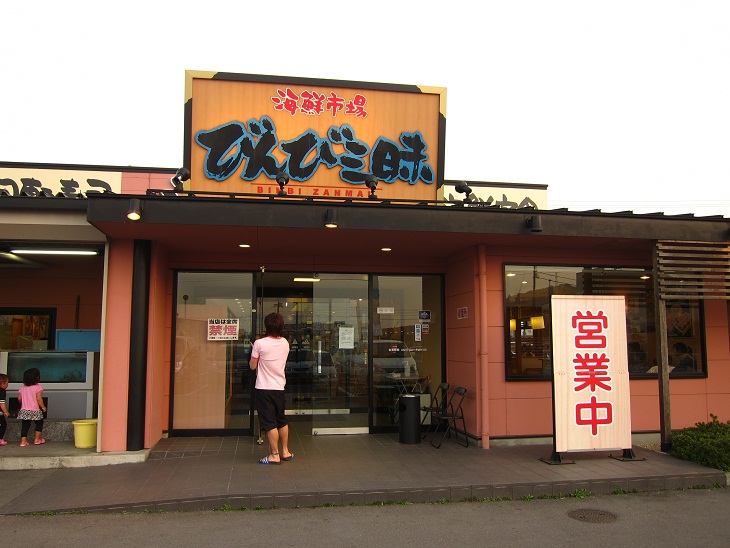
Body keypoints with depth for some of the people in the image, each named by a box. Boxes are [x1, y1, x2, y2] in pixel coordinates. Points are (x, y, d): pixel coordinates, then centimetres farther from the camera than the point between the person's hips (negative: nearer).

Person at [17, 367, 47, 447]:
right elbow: (39, 399, -16)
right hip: (35, 410, -4)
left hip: (24, 410, 4)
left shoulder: (22, 388, 6)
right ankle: (37, 439, 17)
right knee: (39, 423, 15)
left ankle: (23, 441, 4)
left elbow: (19, 399, 10)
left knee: (25, 425, 9)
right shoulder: (38, 387, -11)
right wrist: (43, 407, -3)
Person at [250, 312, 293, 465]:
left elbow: (252, 366, -6)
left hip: (264, 388, -5)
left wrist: (253, 350, 10)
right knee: (282, 421, 18)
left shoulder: (259, 343, -14)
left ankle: (275, 455, 7)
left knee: (270, 423, 2)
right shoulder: (285, 343, 2)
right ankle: (285, 452, 26)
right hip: (280, 387, 5)